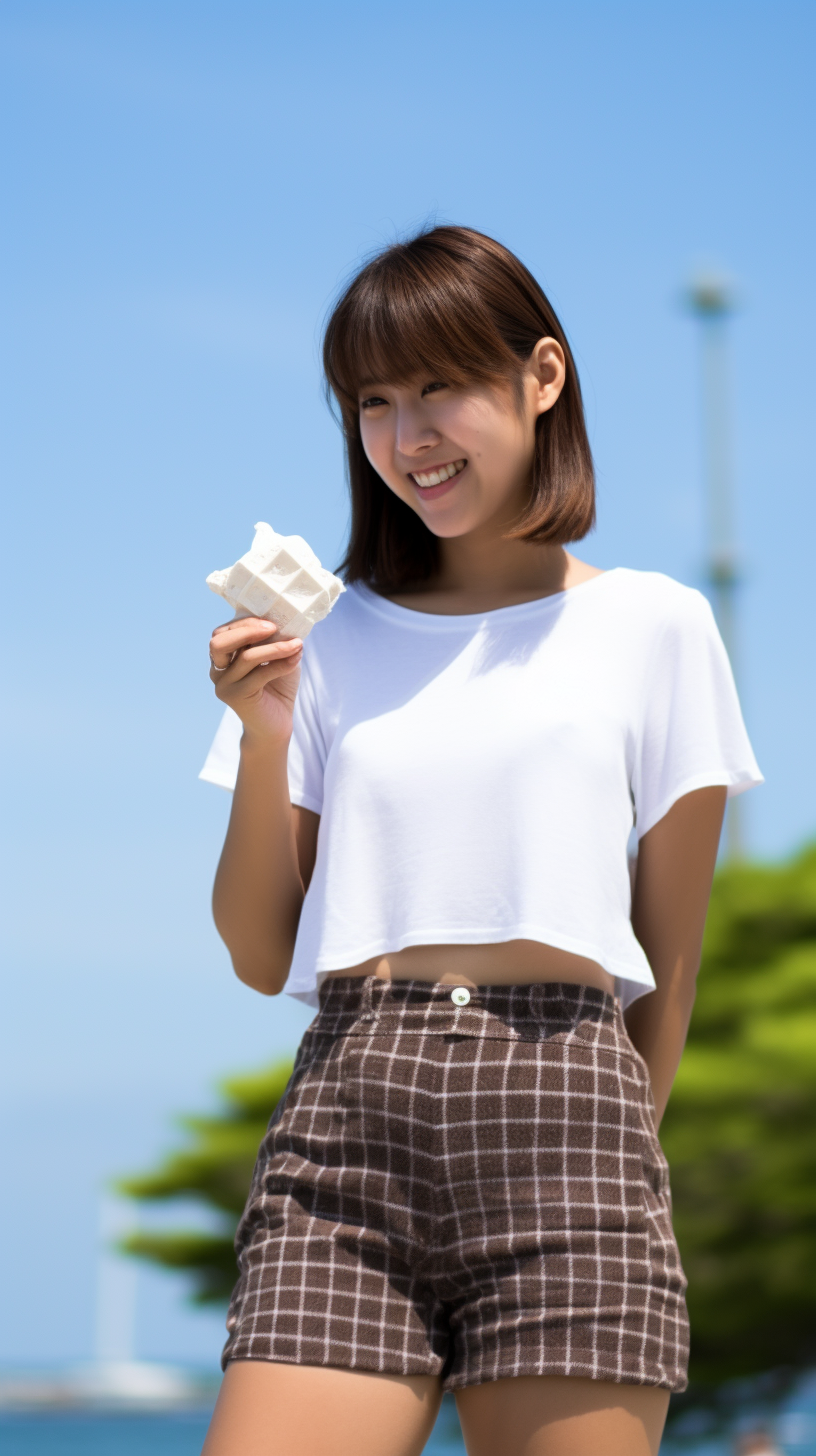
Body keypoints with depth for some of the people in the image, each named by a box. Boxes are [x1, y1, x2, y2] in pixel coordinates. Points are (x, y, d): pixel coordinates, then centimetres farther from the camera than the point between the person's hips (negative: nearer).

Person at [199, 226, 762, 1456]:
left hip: (564, 1090, -1)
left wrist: (615, 1151, 12)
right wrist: (263, 736, 0)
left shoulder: (654, 625, 10)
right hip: (348, 1105, 2)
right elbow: (262, 957, 11)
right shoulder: (332, 643, 15)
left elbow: (671, 953, 12)